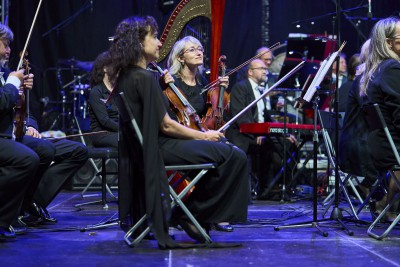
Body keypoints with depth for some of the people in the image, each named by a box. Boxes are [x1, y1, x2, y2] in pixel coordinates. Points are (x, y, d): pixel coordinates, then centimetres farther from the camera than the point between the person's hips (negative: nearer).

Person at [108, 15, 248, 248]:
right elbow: (166, 125, -18)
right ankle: (195, 213, -1)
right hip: (159, 148, -10)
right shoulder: (144, 78, -19)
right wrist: (204, 135, -6)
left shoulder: (125, 76, 9)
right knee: (234, 156, -12)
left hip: (144, 148, 10)